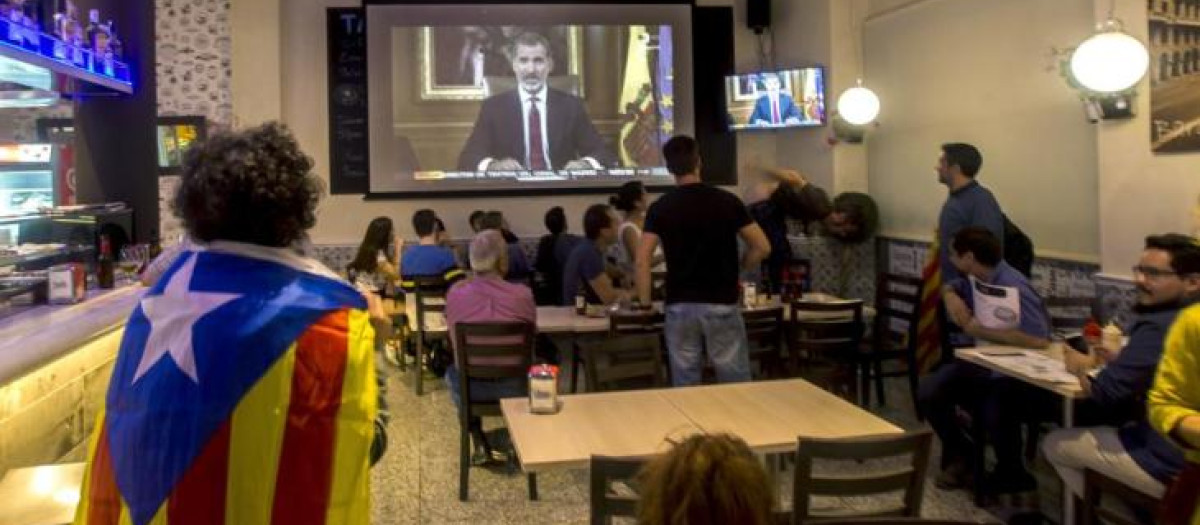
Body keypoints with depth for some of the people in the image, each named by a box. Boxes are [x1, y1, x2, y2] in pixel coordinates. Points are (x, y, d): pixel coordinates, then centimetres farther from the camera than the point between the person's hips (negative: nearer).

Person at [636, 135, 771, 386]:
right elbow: (762, 247, -2)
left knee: (685, 384, 8)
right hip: (722, 304, -1)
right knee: (735, 383, 7)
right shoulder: (727, 201, -2)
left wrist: (645, 303, 0)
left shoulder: (660, 208, -2)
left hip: (679, 306, 1)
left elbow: (642, 260, -9)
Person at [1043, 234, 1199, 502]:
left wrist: (1081, 367, 2)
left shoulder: (1158, 327, -22)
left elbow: (1104, 392, -17)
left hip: (1169, 463, -9)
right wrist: (1119, 361, 3)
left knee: (1054, 444, 6)